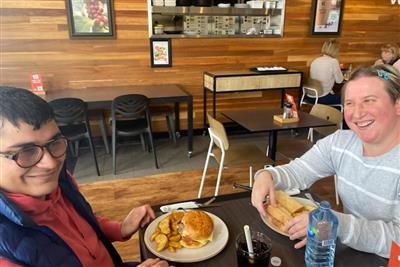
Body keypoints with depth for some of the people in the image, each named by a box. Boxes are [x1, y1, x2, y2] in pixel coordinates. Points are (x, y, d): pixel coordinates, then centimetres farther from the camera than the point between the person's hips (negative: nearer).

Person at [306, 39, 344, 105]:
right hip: (322, 98, -7)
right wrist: (338, 68, 15)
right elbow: (339, 80, -1)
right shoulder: (333, 61, -9)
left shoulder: (315, 61, 9)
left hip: (310, 97, 7)